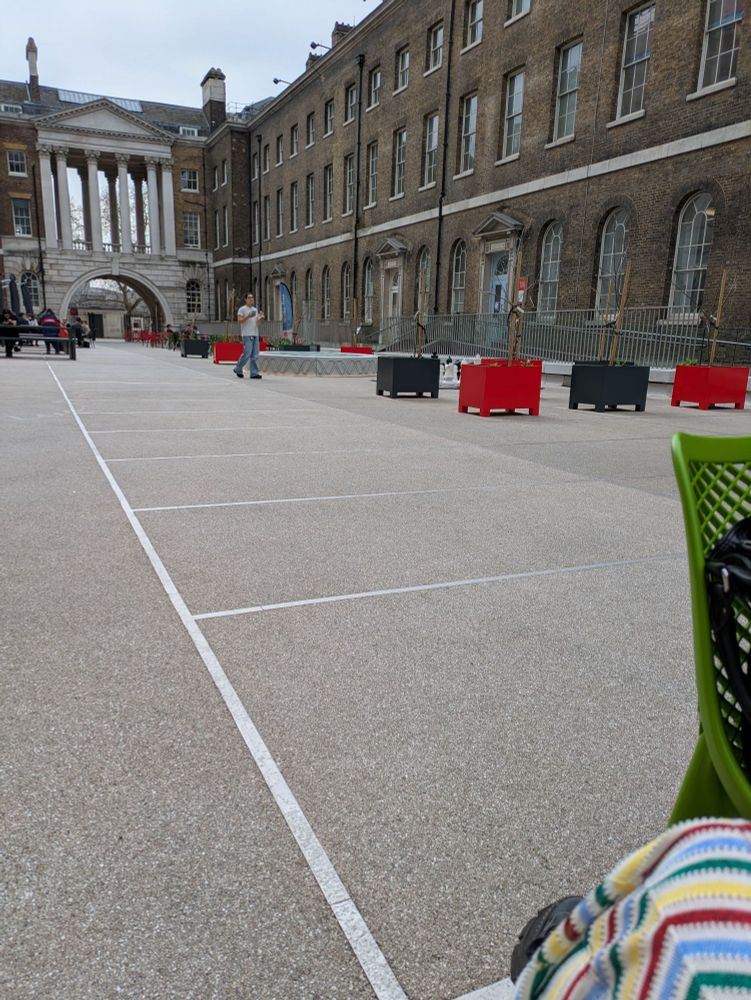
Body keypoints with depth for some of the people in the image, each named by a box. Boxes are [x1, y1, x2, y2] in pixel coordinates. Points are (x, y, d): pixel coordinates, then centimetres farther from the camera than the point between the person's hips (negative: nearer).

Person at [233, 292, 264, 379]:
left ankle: (254, 373, 1)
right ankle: (238, 369, 6)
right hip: (247, 335, -6)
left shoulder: (255, 309, 20)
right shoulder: (242, 309, 0)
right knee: (247, 354, -11)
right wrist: (248, 316, -21)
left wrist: (260, 317, 0)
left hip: (255, 334, 7)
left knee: (255, 355, 0)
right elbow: (239, 321, -9)